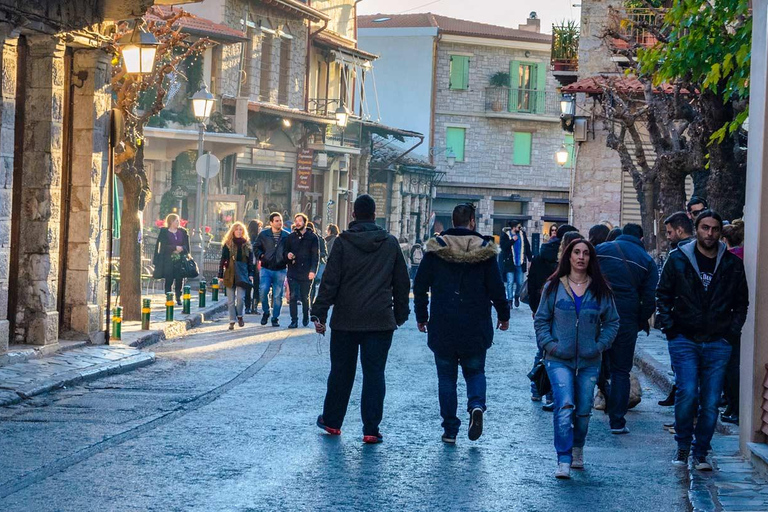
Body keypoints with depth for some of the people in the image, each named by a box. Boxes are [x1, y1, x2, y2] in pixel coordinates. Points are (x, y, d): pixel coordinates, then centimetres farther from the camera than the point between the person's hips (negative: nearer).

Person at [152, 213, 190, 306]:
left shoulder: (183, 232, 12)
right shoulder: (164, 232, 1)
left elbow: (187, 245, 9)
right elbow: (163, 246, -7)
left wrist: (182, 248, -12)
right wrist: (175, 248, -15)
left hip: (180, 259, 3)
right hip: (168, 260, -3)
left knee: (179, 279, -1)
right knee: (169, 279, -3)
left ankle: (178, 297, 8)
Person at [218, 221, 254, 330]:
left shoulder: (247, 245, 8)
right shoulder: (227, 244, 4)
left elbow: (250, 261, 10)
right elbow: (222, 260, 3)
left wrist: (250, 274, 0)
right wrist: (220, 275, -2)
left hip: (242, 274, 0)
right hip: (230, 274, 0)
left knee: (240, 297, -10)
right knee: (231, 300, 1)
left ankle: (239, 316, 13)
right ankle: (232, 321, 9)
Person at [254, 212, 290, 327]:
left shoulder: (287, 236, 4)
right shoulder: (263, 235, 4)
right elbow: (256, 247, 14)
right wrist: (261, 256, -2)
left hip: (280, 270, 0)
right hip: (266, 269, 0)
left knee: (278, 295, 2)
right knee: (263, 291, -14)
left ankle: (275, 318, 14)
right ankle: (266, 312, 9)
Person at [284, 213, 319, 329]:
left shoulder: (312, 237, 1)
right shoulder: (291, 237, 10)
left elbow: (315, 255, -2)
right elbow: (285, 251, 17)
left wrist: (313, 271, -12)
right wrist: (288, 255, -8)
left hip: (306, 273, -2)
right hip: (293, 272, 2)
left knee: (305, 297, 7)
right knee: (293, 296, -4)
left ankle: (306, 318, 27)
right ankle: (294, 320, 0)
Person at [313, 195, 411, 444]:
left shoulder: (343, 242, -5)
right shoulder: (391, 243, 3)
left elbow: (330, 281, -7)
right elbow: (402, 282, 10)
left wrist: (319, 313, -2)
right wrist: (400, 314, 19)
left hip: (346, 320, 0)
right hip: (380, 321, 1)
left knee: (341, 371, 12)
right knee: (374, 373, 1)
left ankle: (332, 421, 24)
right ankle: (371, 429, -3)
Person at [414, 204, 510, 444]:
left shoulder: (436, 248, -1)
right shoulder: (484, 250, -4)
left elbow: (420, 285, 1)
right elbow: (496, 287, -3)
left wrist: (421, 316, 13)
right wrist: (504, 315, 12)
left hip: (442, 327, 0)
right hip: (475, 329, 0)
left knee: (446, 377, 9)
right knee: (475, 371, 17)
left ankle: (450, 429, 6)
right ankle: (476, 405, -13)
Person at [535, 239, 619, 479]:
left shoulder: (600, 290, 4)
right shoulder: (554, 287, 1)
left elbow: (612, 321, 12)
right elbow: (541, 319, 7)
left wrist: (600, 345, -1)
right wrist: (549, 344, -6)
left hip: (589, 361, 2)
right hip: (559, 360, -2)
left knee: (583, 410, 8)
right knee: (564, 406, -16)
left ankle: (577, 448, 33)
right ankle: (564, 461, -18)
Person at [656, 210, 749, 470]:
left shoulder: (732, 264, 6)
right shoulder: (678, 259, 2)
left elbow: (742, 302, 15)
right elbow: (663, 294, 8)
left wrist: (733, 331, 4)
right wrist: (669, 326, -2)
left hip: (718, 343, 2)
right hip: (684, 340, -1)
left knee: (711, 401, 1)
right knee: (687, 394, -15)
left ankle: (700, 453, 14)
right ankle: (682, 446, 5)